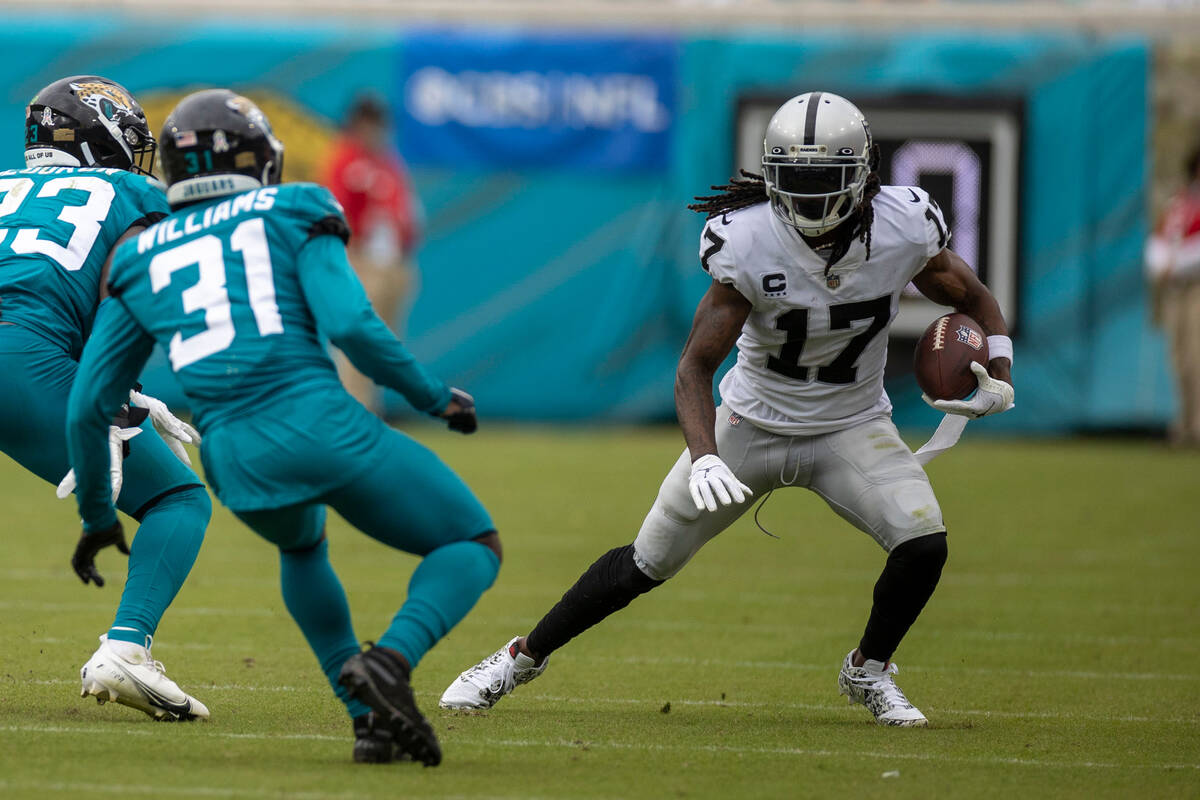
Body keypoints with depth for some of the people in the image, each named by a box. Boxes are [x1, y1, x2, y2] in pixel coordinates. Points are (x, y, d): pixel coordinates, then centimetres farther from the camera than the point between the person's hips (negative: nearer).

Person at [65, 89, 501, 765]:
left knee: (302, 546, 38)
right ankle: (392, 659, -16)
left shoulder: (142, 260, 20)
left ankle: (368, 716, 21)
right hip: (321, 425, -4)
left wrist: (97, 516, 31)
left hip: (235, 459, 4)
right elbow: (348, 323, -8)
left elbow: (87, 408, 18)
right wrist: (433, 396, 6)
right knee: (474, 546, 13)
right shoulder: (291, 214, 10)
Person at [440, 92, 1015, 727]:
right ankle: (523, 656, 25)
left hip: (850, 428, 1)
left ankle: (868, 672, 9)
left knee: (923, 545, -21)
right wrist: (705, 457, -40)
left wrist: (998, 380, -20)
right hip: (752, 423, -1)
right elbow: (695, 366, -24)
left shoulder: (904, 228, -20)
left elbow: (976, 303, -1)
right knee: (646, 563, 2)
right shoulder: (748, 241, -26)